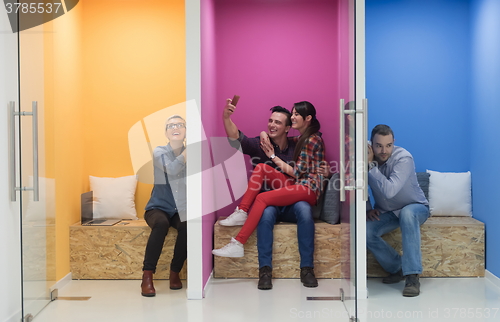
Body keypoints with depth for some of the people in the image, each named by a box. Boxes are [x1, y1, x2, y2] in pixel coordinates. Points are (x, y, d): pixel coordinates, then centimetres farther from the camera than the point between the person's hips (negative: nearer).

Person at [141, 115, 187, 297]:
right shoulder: (159, 152, -4)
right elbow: (172, 169, -26)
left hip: (181, 210, 2)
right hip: (158, 208, -2)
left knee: (187, 226, -31)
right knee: (161, 224, -35)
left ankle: (175, 273, -11)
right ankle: (147, 276, -27)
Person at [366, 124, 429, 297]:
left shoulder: (403, 158, -26)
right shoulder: (366, 158, -11)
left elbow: (389, 191, -38)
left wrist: (371, 165, -34)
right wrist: (367, 209, -11)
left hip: (416, 207, -4)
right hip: (387, 212, 4)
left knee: (407, 213, -40)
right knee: (365, 231, -26)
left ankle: (412, 276, -37)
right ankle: (398, 268, -3)